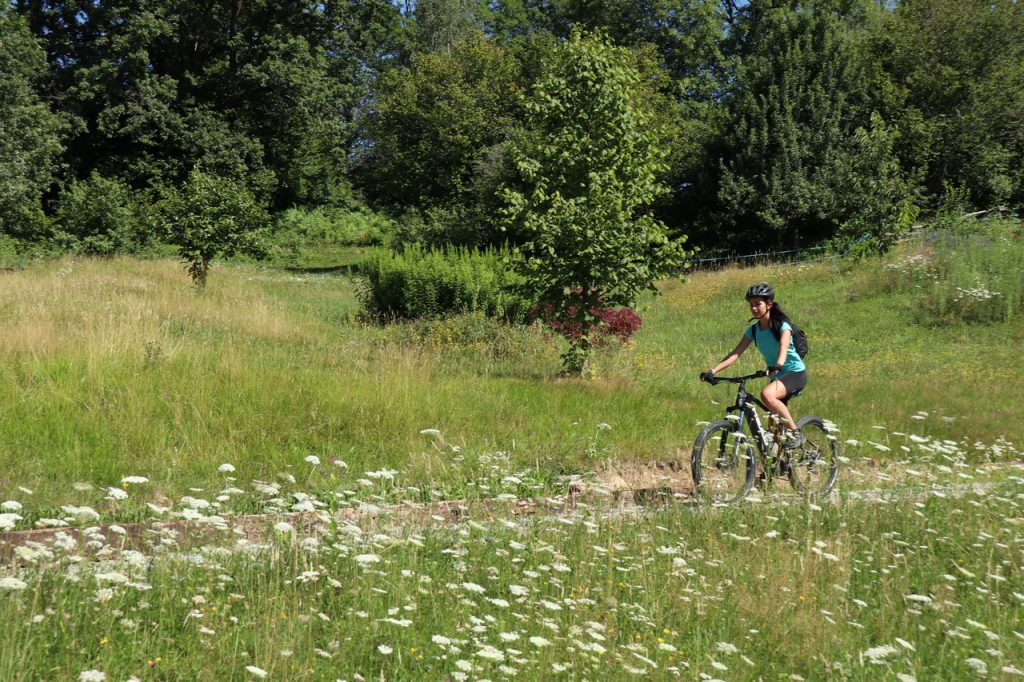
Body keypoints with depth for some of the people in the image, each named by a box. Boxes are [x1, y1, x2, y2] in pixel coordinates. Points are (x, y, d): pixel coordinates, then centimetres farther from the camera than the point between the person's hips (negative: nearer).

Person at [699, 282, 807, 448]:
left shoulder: (782, 326, -14)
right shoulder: (753, 330, 1)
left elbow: (784, 347, -34)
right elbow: (736, 353, -8)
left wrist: (778, 365, -56)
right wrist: (712, 371, -21)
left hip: (795, 372, -7)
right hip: (777, 376, 7)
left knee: (766, 395, -34)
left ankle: (795, 432, -22)